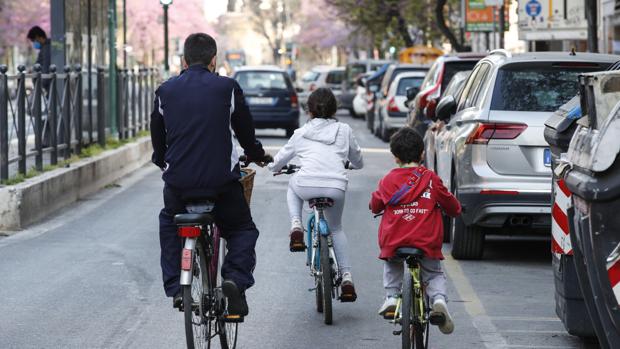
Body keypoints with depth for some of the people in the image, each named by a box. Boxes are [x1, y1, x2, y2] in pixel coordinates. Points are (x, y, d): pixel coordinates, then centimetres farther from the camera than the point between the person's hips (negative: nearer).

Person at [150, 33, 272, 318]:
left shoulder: (166, 91, 5)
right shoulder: (227, 88, 0)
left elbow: (157, 136, 15)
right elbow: (245, 129, 10)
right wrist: (257, 155, 30)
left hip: (178, 180, 2)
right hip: (221, 180, -2)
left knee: (169, 223, 29)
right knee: (242, 229, 19)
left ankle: (175, 288, 16)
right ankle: (236, 279, -8)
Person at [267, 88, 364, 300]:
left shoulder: (301, 134, 19)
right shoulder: (344, 131, 19)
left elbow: (278, 161, 30)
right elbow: (358, 161, 32)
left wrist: (273, 167, 54)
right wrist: (347, 163, 56)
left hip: (307, 186, -1)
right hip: (336, 187, 1)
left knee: (293, 185, 37)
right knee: (336, 228, 26)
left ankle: (296, 226, 12)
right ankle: (346, 276, 14)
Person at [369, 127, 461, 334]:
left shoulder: (388, 180, 4)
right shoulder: (431, 179, 3)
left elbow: (375, 206, 19)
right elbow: (450, 205, 12)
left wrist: (376, 208, 42)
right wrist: (455, 211, 35)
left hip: (393, 241, 1)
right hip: (426, 240, -1)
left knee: (391, 267, 31)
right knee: (434, 274, 18)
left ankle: (391, 296, 14)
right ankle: (439, 299, -9)